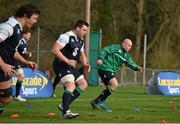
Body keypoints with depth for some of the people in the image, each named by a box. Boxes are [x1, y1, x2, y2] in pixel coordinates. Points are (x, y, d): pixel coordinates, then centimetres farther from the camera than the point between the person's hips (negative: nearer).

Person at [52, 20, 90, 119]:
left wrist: (85, 64, 4)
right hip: (61, 65, -10)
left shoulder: (80, 40, 14)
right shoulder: (66, 37, -16)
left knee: (83, 84, 7)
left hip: (71, 66, 10)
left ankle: (64, 105, 6)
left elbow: (82, 55, 26)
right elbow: (55, 50, -24)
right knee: (71, 86, -24)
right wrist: (67, 61, -27)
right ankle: (65, 112, -26)